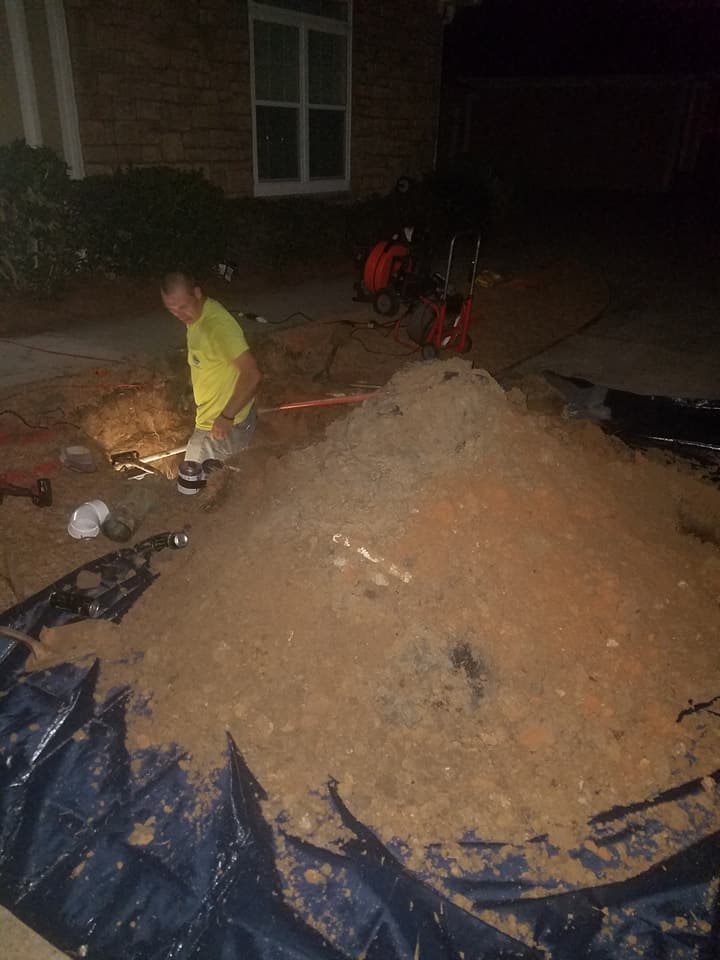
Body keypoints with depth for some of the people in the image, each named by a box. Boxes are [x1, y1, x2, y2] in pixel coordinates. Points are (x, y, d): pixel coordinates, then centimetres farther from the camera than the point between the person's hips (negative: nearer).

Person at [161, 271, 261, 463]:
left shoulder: (217, 324, -28)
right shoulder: (196, 316, 3)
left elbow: (252, 375, -33)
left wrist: (226, 417, -28)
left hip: (225, 426, -9)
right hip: (211, 419, 9)